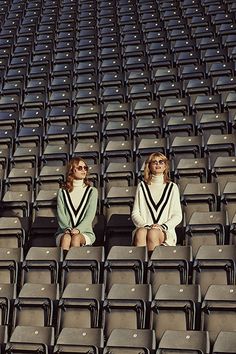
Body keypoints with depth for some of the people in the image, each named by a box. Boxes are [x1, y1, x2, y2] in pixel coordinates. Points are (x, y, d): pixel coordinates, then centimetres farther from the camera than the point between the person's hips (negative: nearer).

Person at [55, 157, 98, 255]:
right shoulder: (62, 192, 12)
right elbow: (61, 215, 1)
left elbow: (90, 215, -2)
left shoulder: (92, 191, 10)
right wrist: (68, 229, -18)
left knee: (76, 237, -34)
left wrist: (78, 229, -18)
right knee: (66, 237, -34)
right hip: (64, 231, 0)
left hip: (85, 232, 0)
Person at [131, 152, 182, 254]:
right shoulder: (142, 186, 16)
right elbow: (135, 214, 11)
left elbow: (177, 216, 9)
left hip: (166, 232, -1)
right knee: (141, 232, -35)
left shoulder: (172, 187, 14)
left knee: (152, 233, -35)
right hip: (144, 227, 1)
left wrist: (162, 226, -8)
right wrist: (146, 225, -8)